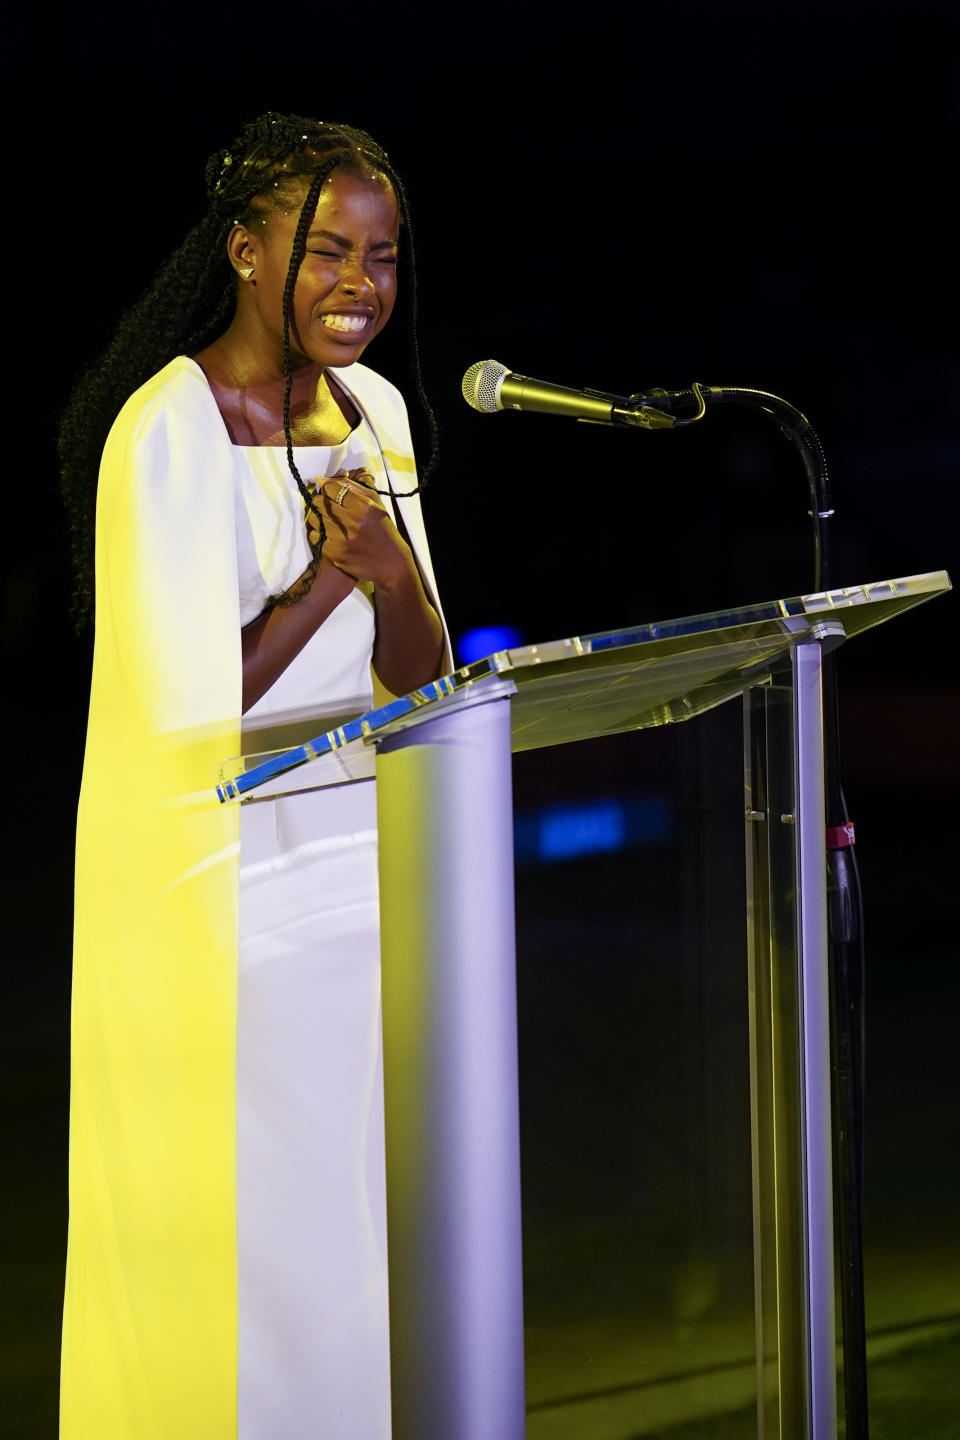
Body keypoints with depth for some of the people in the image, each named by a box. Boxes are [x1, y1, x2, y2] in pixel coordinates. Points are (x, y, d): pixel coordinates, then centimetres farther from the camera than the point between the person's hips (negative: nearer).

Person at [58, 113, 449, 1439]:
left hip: (359, 870, 7)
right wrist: (333, 573, -16)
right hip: (221, 892, -7)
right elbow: (195, 701, -19)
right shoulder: (172, 431, -15)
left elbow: (421, 681, 6)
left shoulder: (370, 411, 8)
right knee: (233, 1251, -1)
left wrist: (391, 572, -13)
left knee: (358, 1237, 12)